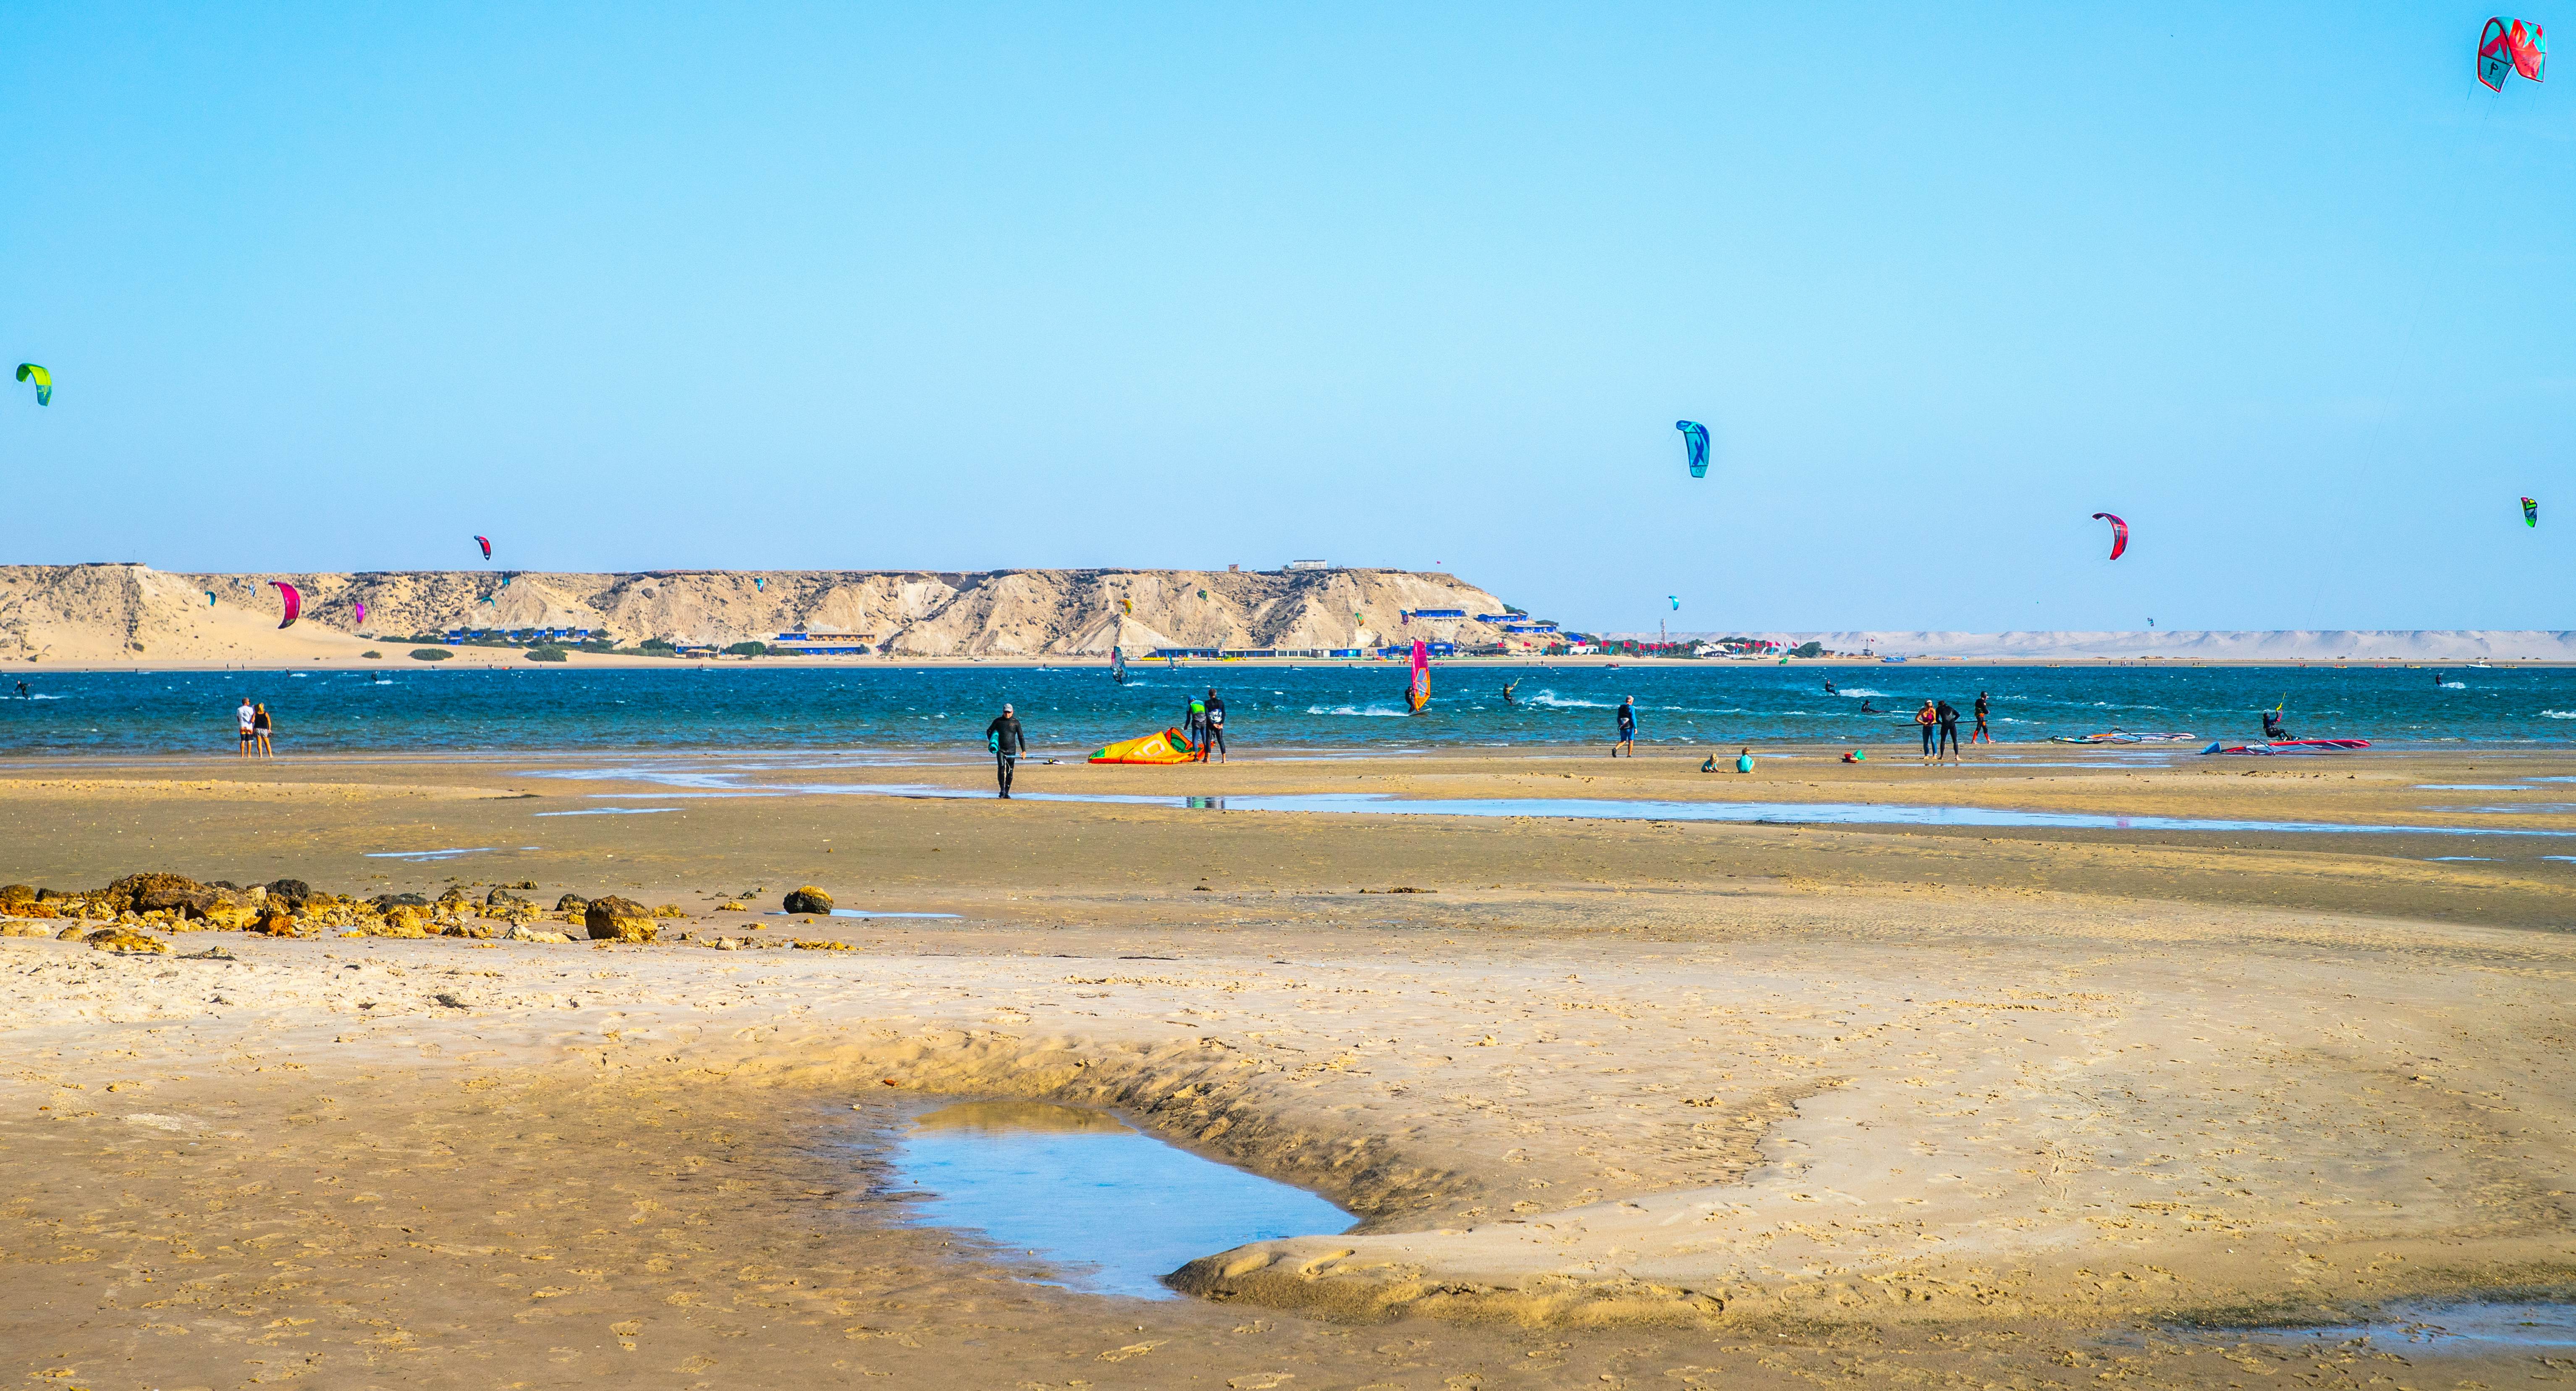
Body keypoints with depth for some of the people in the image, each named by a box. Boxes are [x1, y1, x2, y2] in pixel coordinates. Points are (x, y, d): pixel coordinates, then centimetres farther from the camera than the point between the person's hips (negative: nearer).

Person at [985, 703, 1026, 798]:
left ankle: (1007, 793, 10)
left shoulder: (1016, 722, 5)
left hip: (1011, 751, 1)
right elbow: (989, 731, 16)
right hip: (1000, 749, -1)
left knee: (1010, 772, 1)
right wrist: (992, 743, 0)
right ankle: (1002, 790, -13)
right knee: (1001, 768, -20)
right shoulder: (998, 721, 6)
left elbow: (1021, 737, 6)